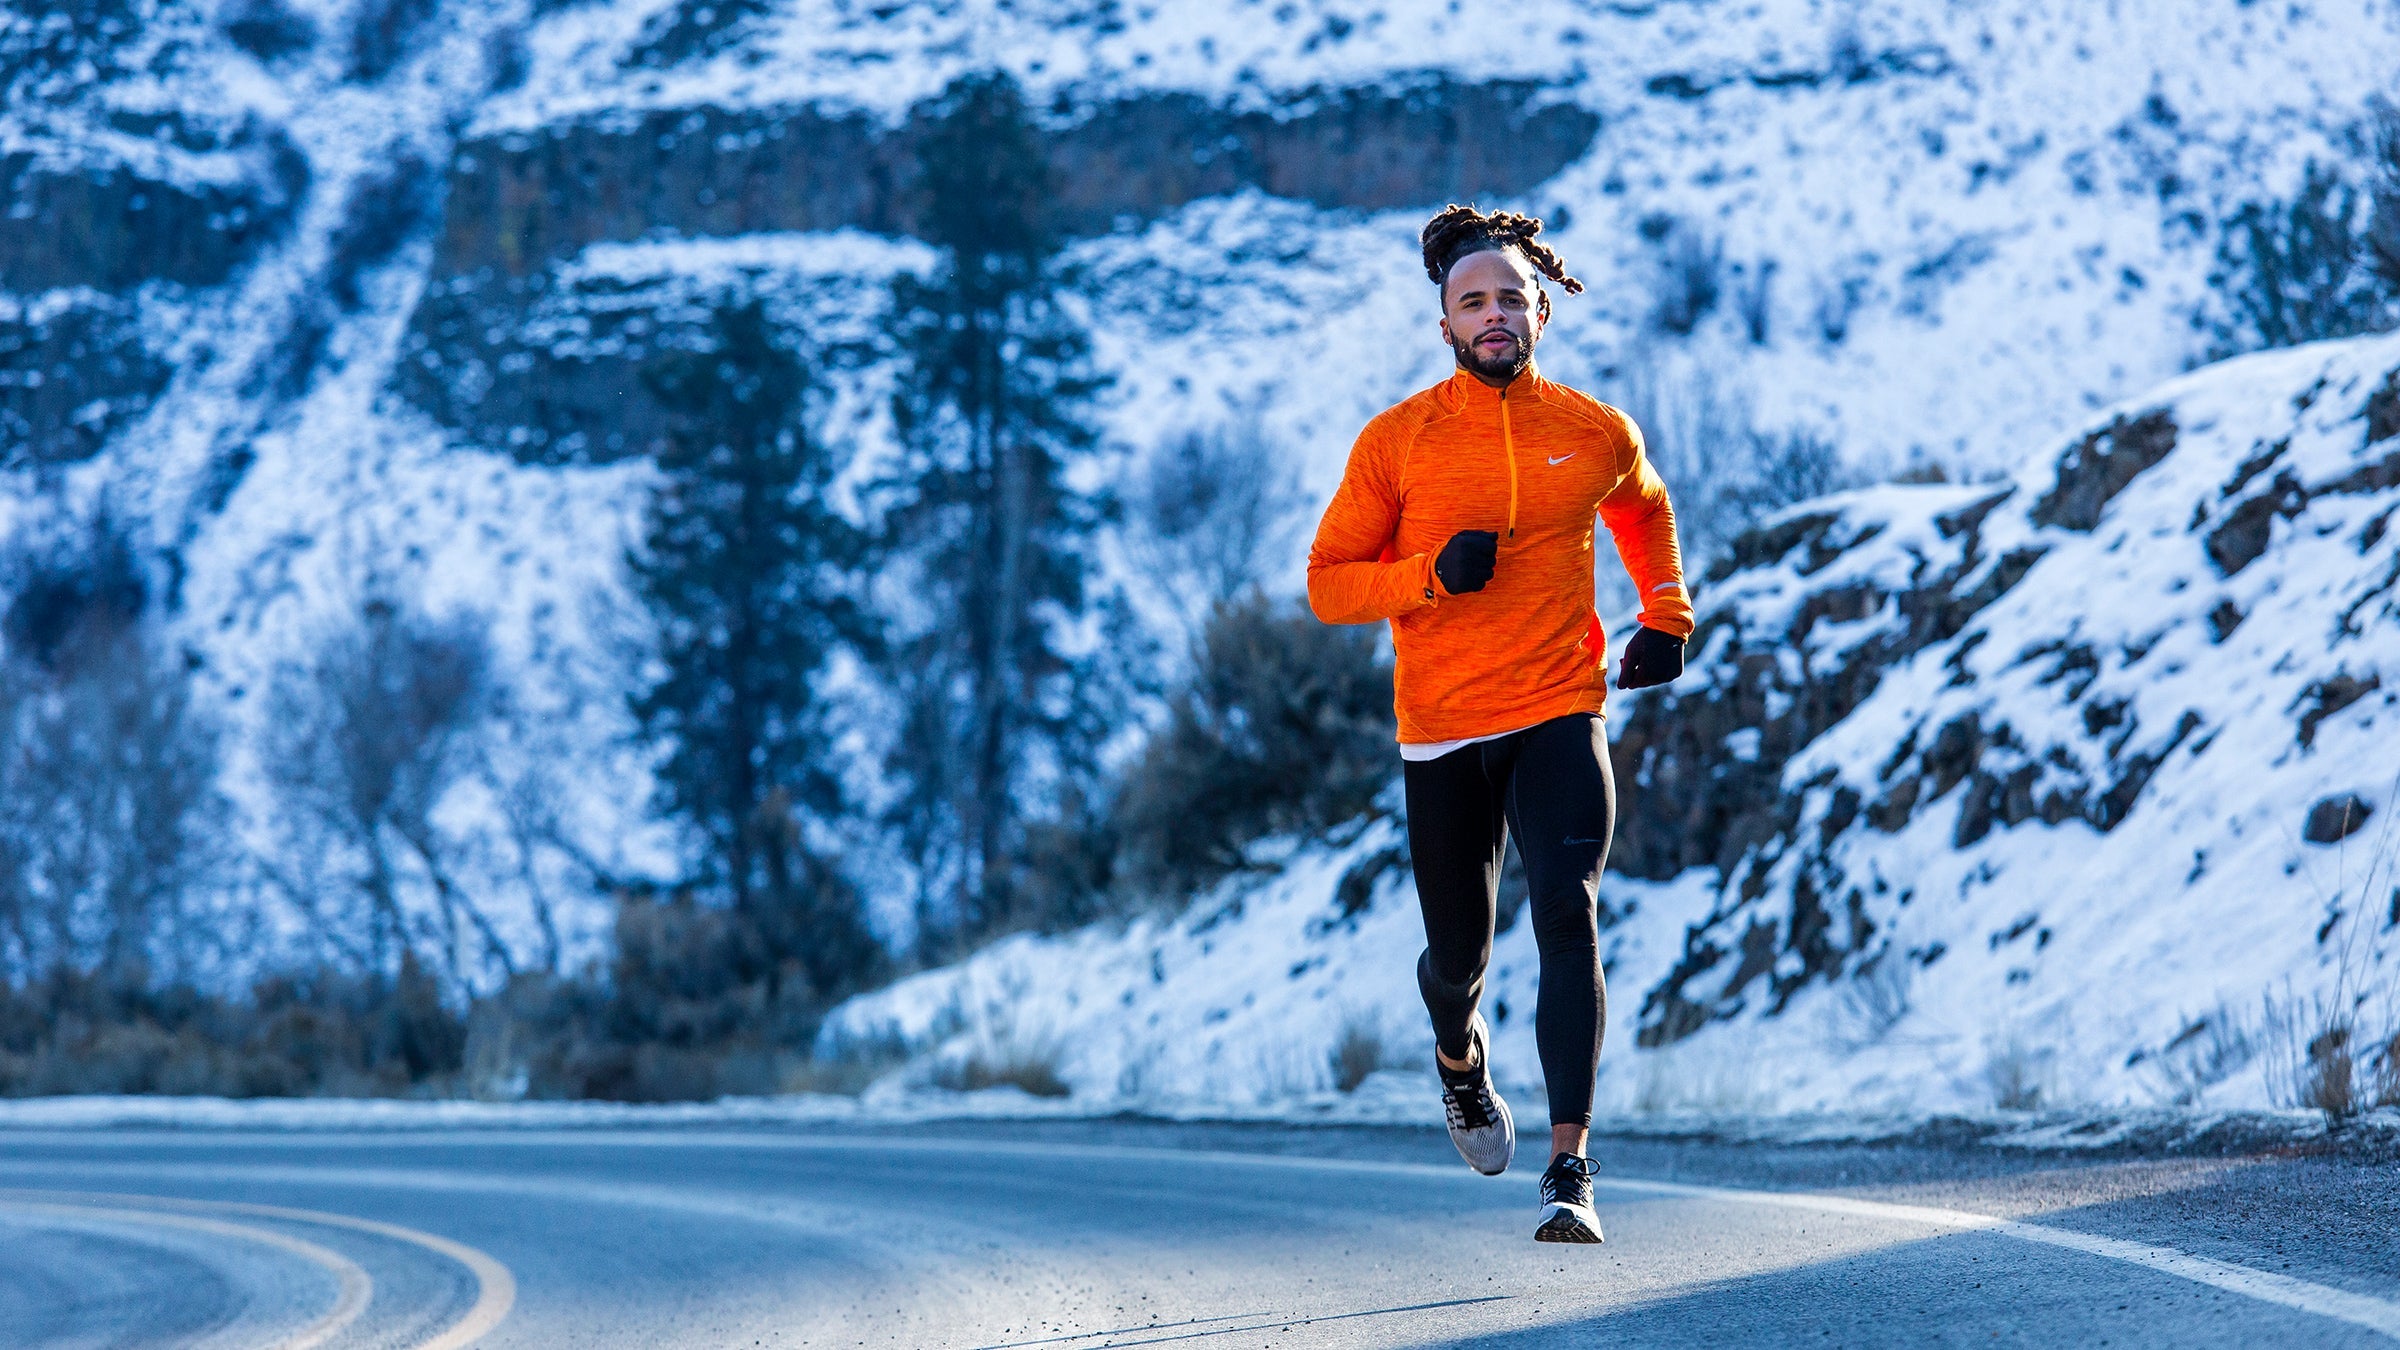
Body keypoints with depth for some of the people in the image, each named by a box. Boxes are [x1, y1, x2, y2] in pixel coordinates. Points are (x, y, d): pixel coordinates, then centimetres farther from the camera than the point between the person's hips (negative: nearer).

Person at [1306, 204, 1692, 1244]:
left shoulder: (1596, 434, 4)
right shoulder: (1398, 440, -2)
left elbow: (1642, 508, 27)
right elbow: (1328, 584, 1)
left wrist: (1667, 614, 14)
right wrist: (1430, 574, -16)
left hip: (1559, 718, 0)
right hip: (1440, 731, 0)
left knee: (1567, 914, -21)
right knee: (1458, 953, 11)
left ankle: (1570, 1167, -25)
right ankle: (1458, 1055, 49)